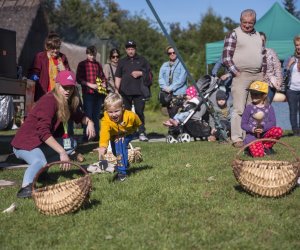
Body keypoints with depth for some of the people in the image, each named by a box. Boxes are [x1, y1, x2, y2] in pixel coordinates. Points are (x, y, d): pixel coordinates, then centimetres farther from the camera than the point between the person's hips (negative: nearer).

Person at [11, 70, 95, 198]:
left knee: (71, 144, 8)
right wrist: (62, 152, -35)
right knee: (40, 162, -37)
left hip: (42, 142, 10)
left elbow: (78, 115, 20)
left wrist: (89, 122, -5)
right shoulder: (49, 100, -22)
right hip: (25, 143, -10)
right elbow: (43, 132, -31)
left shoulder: (66, 102, 4)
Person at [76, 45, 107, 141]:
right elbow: (79, 79, -5)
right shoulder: (82, 64, 1)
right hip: (88, 93, -5)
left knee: (96, 115, 10)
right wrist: (90, 84, -14)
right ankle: (86, 136, 2)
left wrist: (104, 84, 4)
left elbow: (103, 77, 24)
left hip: (99, 93, 5)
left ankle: (96, 135, 16)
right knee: (88, 115, -4)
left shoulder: (98, 65, 15)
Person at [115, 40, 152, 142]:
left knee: (139, 112, -6)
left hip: (139, 91, -1)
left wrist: (140, 73, -5)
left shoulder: (142, 60, 13)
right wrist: (117, 90, 4)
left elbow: (149, 73, 13)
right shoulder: (122, 61, 15)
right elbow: (118, 77, 12)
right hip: (125, 91, 2)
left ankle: (142, 132, -3)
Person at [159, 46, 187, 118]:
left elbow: (181, 79, -8)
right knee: (171, 115, 5)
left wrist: (171, 88, -15)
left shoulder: (181, 64, 3)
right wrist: (165, 87, -11)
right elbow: (160, 78, 8)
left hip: (179, 94, -5)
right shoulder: (164, 65, 17)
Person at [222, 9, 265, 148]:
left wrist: (263, 71, 13)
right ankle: (237, 138, -4)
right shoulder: (234, 34, -1)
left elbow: (263, 55, 25)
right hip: (241, 75, -6)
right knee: (239, 109, -8)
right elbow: (226, 57, -7)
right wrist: (236, 72, -11)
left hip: (258, 76, 6)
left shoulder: (258, 36, 18)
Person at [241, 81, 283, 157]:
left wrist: (263, 128, -22)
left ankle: (265, 146, -3)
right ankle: (250, 146, 10)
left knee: (279, 131, -27)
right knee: (258, 154, -28)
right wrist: (253, 129, -21)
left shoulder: (269, 107, 4)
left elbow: (273, 122, -5)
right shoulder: (249, 108, -2)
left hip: (265, 133, 3)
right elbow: (243, 124, -3)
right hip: (252, 135, -3)